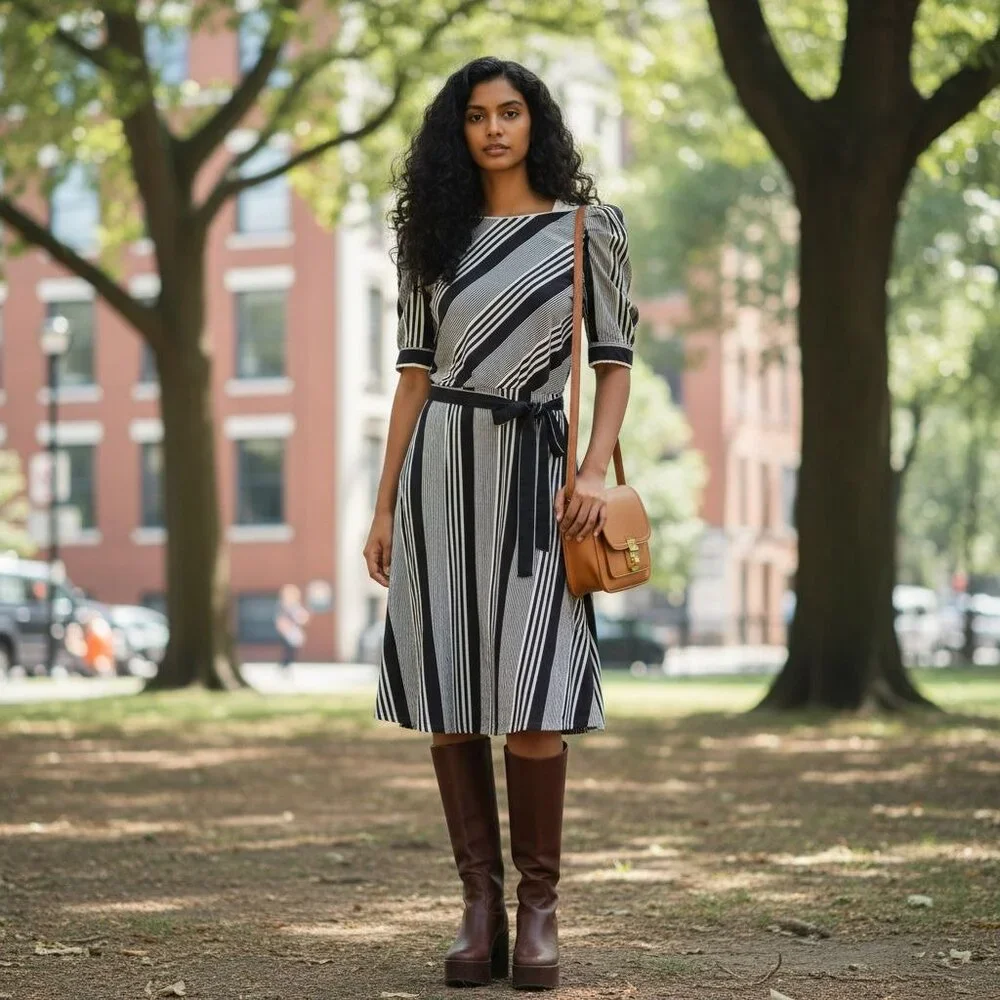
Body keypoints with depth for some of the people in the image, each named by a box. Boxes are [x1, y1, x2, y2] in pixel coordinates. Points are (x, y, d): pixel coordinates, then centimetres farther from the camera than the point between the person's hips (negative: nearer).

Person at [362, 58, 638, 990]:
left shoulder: (588, 228, 6)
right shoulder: (435, 237, 13)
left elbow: (614, 360, 4)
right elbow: (414, 372, 12)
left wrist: (595, 470, -11)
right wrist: (384, 505, 8)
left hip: (529, 469, -3)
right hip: (438, 469, 3)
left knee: (529, 704, -10)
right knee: (449, 700, -1)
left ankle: (538, 905, 0)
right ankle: (480, 903, 6)